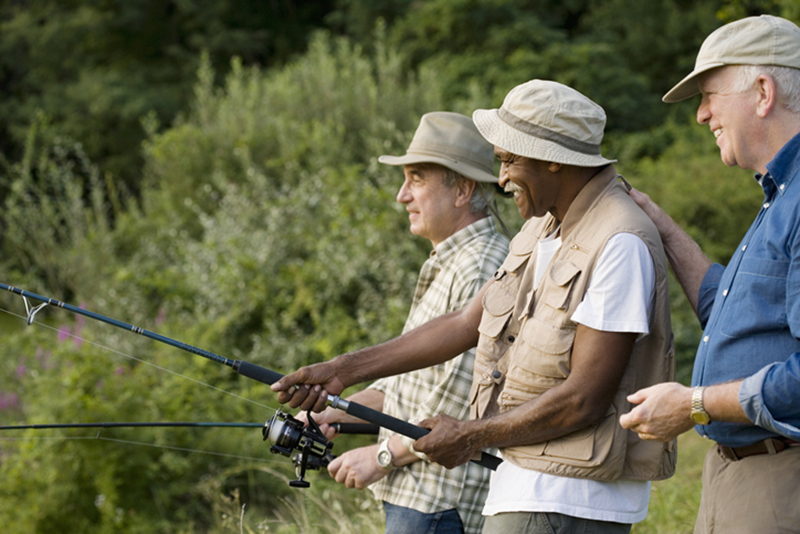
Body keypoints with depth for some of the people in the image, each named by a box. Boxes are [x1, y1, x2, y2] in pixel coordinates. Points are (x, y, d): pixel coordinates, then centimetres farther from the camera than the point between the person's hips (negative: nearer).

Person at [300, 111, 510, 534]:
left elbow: (464, 405, -22)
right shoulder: (445, 266, 17)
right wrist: (339, 413, 8)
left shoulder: (484, 272, -18)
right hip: (412, 497, 10)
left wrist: (383, 455, -13)